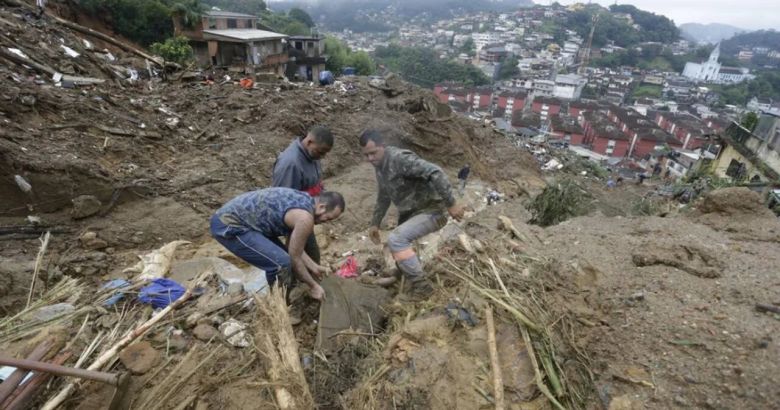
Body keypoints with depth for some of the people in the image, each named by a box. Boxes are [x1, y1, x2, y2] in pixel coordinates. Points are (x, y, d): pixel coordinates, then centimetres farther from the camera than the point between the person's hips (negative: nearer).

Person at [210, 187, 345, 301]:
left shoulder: (302, 200, 10)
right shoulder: (305, 217, -19)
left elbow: (293, 248, 19)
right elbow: (294, 258, -8)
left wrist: (313, 267, 25)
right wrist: (313, 286, 5)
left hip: (230, 217, 10)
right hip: (228, 225, -10)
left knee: (276, 257, 16)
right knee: (281, 263, -14)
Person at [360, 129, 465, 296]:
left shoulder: (400, 159, -26)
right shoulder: (379, 165, 5)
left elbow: (435, 173, -33)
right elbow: (384, 197, 18)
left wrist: (450, 204, -33)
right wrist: (375, 223, 18)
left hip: (430, 210, -10)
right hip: (409, 212, 10)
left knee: (395, 240, -24)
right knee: (400, 243, 22)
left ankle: (421, 285, -10)